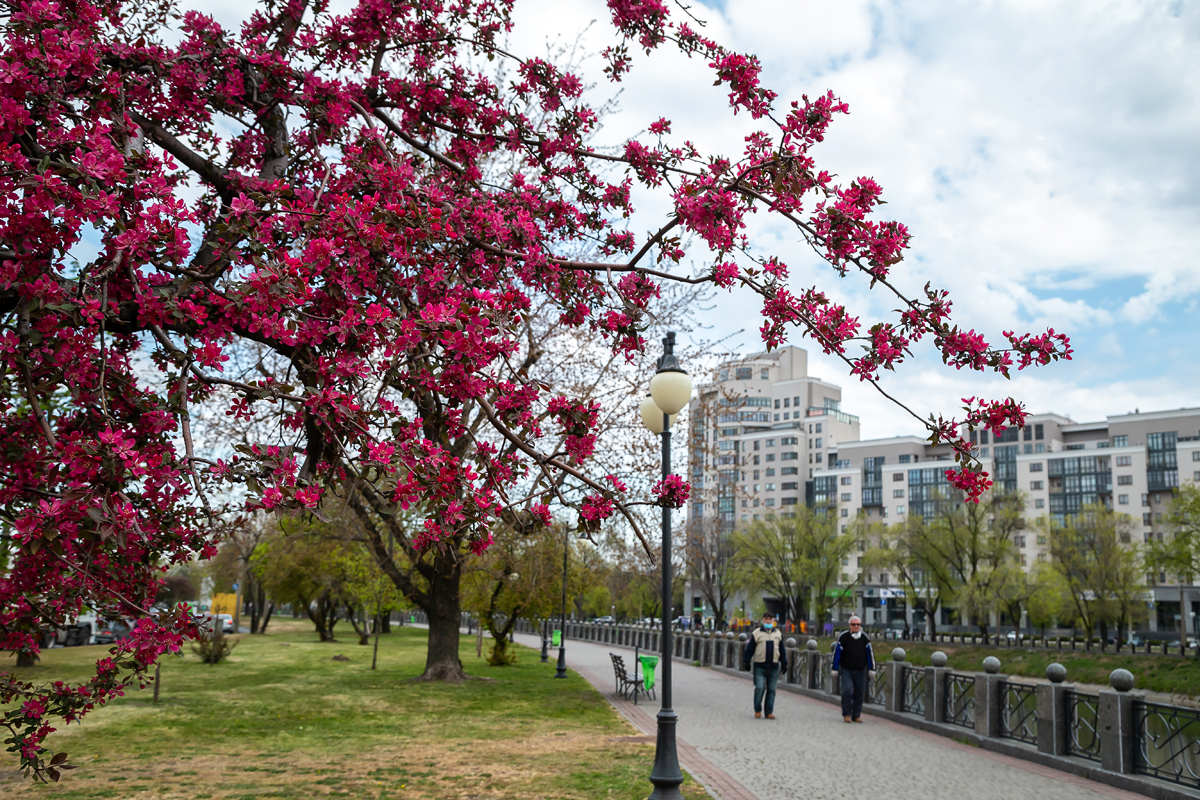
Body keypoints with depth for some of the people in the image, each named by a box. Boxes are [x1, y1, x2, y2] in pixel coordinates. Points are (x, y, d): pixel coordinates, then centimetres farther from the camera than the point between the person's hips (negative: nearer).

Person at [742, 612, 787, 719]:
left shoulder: (778, 634, 12)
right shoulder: (756, 633, 1)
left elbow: (782, 650, 18)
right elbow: (749, 649, 2)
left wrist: (784, 663, 17)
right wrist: (746, 662, -2)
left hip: (773, 667, 3)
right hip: (760, 667, -3)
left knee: (771, 690, 4)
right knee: (759, 688, -9)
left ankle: (769, 712, 12)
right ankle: (757, 710, 8)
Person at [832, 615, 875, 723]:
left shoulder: (865, 638, 5)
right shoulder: (843, 637, -2)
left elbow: (870, 654, 11)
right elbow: (837, 653, 2)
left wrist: (871, 669, 10)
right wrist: (835, 669, 2)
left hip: (860, 671, 3)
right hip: (846, 670, -2)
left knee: (859, 694, 2)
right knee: (847, 691, -14)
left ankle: (856, 715, 15)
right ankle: (846, 714, -1)